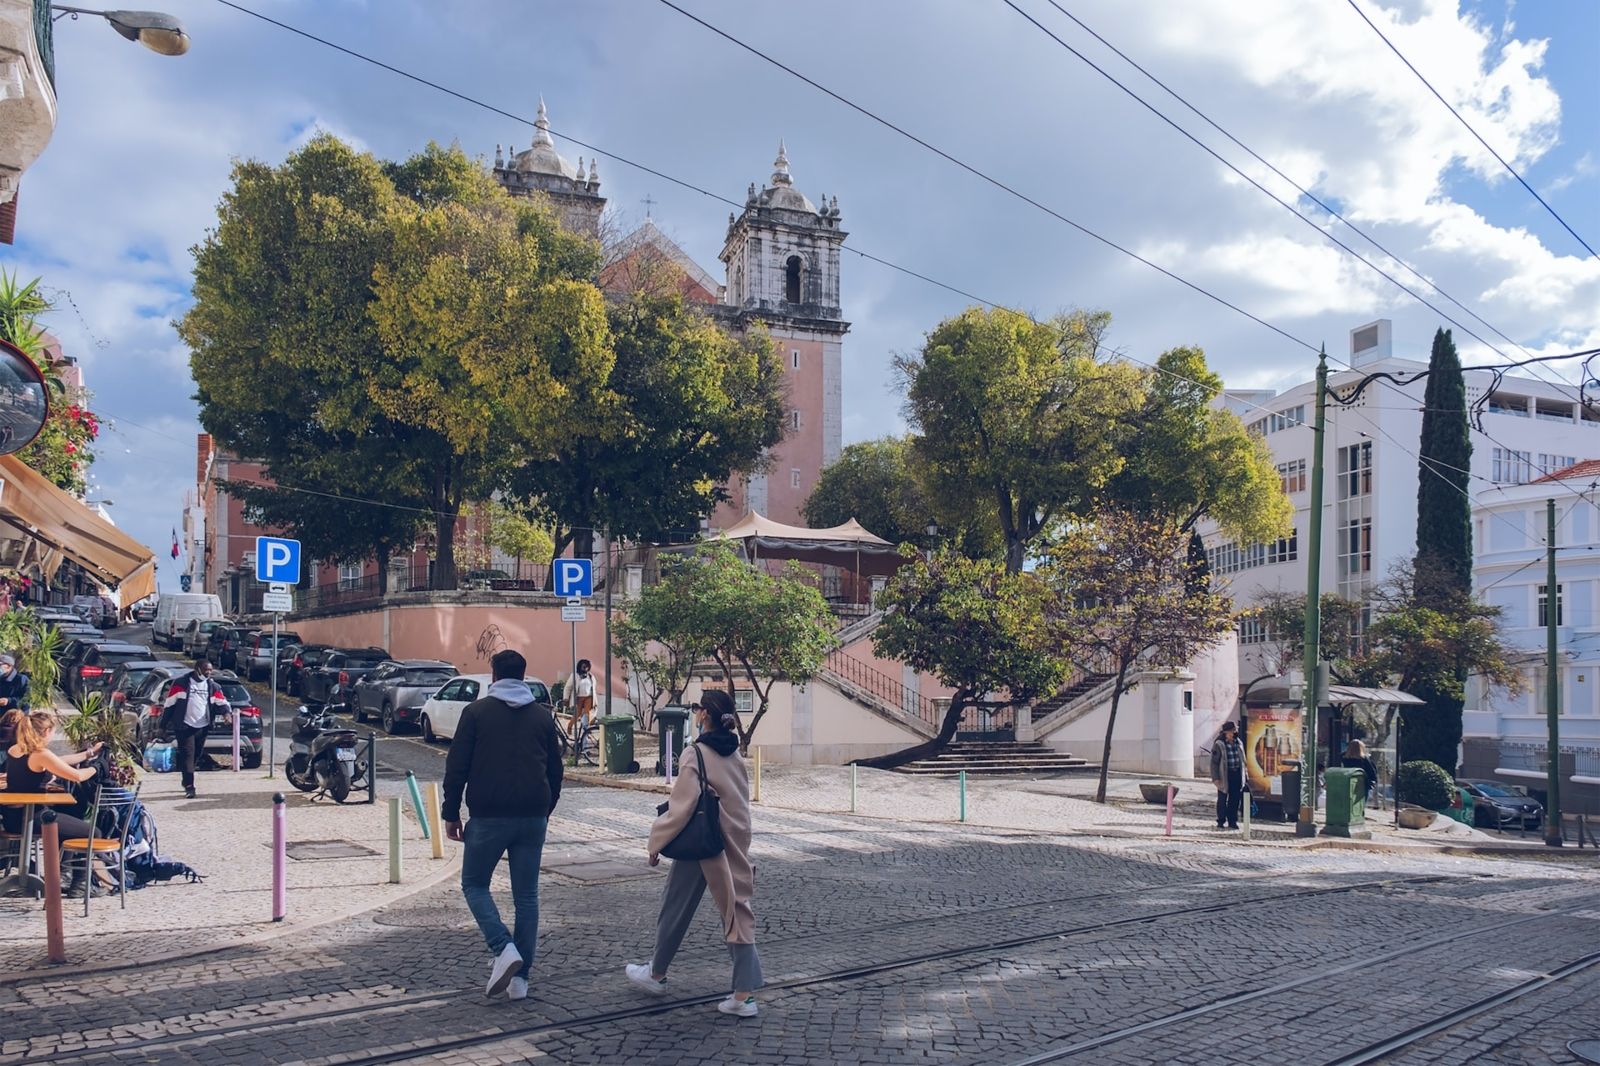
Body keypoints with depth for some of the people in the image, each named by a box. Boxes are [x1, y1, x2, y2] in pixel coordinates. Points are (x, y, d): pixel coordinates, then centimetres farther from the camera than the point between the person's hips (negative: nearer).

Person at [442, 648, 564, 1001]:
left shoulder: (476, 712, -1)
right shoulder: (543, 716, 9)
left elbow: (456, 767, -3)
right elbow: (555, 771, 14)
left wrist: (451, 814, 4)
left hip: (488, 816, -3)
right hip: (533, 818, 3)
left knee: (474, 884, 13)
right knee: (526, 895, 9)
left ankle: (504, 950, -8)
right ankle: (520, 977, 8)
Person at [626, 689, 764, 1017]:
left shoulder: (695, 756, -16)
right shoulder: (734, 754, 5)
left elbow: (682, 806, -17)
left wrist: (657, 841, -7)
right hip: (736, 846, 6)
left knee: (675, 910, 14)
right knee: (738, 911, 6)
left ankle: (657, 974, 33)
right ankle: (744, 993, 3)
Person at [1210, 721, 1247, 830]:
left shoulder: (1239, 744, 10)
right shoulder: (1219, 745, -8)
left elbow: (1242, 760, 18)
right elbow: (1214, 763, -8)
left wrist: (1243, 775, 15)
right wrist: (1215, 778, -13)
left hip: (1237, 775, 5)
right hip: (1224, 775, -5)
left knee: (1235, 799, 7)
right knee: (1222, 799, 2)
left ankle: (1232, 821, 17)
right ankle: (1221, 821, 13)